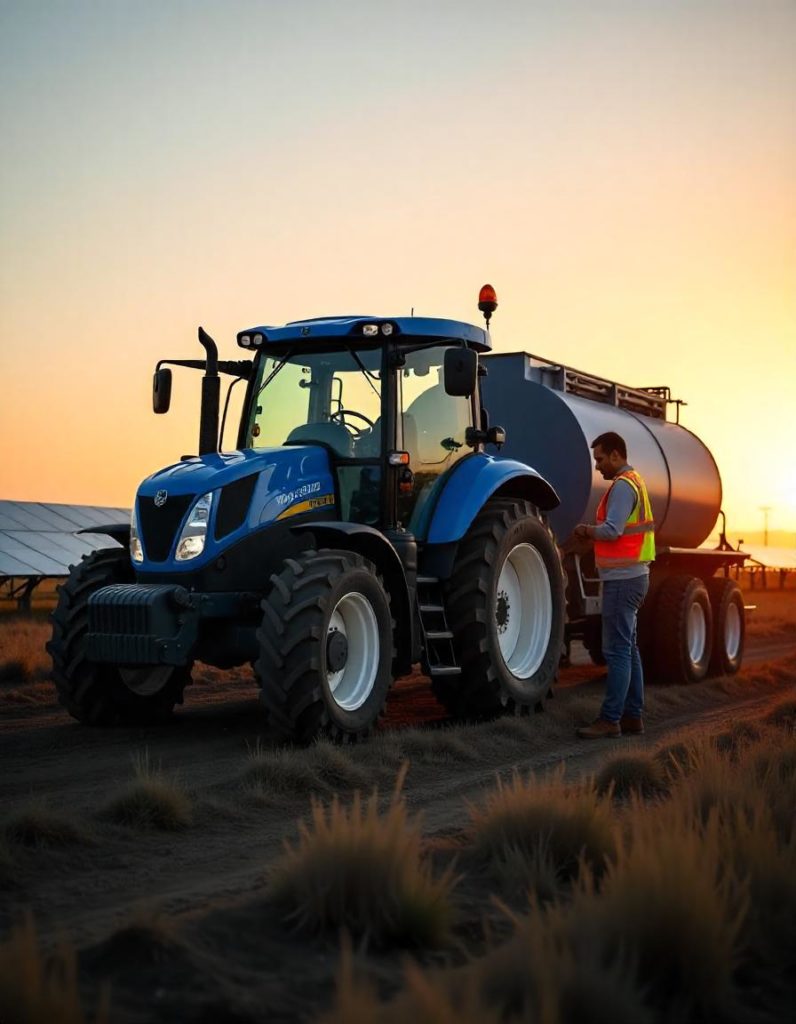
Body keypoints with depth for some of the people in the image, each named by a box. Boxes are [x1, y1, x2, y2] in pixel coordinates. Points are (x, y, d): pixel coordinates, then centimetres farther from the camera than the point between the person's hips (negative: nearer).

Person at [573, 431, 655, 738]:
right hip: (632, 575, 11)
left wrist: (587, 530, -6)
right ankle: (632, 716, 19)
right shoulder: (634, 482, 18)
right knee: (628, 650, 14)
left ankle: (610, 719, -7)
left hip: (623, 579, -11)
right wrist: (593, 532, 6)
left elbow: (612, 530, -23)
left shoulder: (622, 485, -14)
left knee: (618, 651, -9)